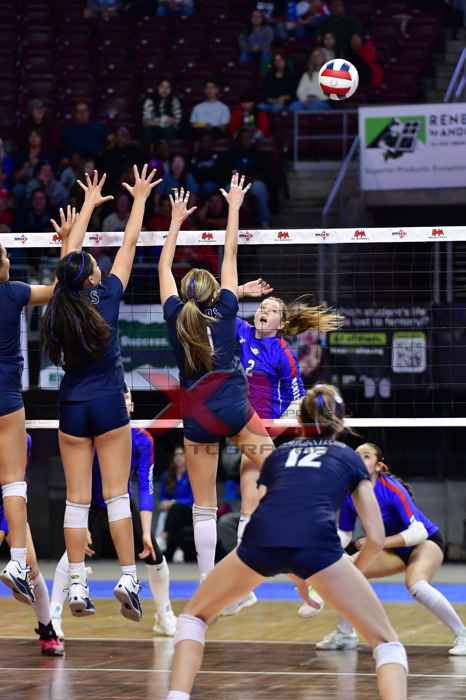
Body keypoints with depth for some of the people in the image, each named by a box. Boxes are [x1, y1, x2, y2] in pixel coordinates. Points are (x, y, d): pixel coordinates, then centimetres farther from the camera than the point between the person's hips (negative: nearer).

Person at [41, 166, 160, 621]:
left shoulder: (61, 304, -1)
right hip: (109, 405, -3)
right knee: (117, 495, -1)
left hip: (72, 408, 3)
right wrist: (139, 200, 12)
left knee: (77, 499, 2)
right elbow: (129, 245, 1)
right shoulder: (106, 298, -9)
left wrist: (88, 205, 24)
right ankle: (127, 580, -6)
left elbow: (70, 254, 14)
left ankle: (77, 588, 0)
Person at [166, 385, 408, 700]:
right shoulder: (350, 458, 29)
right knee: (386, 641, 11)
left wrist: (298, 577, 48)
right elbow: (376, 538, 23)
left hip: (260, 540, 2)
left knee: (194, 616, 27)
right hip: (317, 542, -2)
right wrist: (351, 578, 41)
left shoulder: (278, 455, 35)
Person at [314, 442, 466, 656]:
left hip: (426, 542, -7)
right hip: (395, 549, 7)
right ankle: (345, 634, 15)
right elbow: (344, 534, 3)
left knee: (416, 586, -35)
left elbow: (418, 532, -33)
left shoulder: (392, 490, -28)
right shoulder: (350, 493, -10)